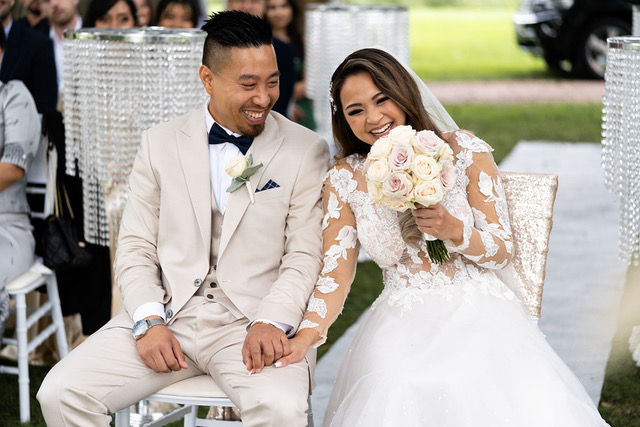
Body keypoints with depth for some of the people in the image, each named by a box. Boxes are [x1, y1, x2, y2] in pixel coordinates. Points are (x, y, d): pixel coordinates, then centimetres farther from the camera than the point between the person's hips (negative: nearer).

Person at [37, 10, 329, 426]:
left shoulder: (307, 151, 3)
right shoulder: (160, 143, 10)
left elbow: (305, 255, -1)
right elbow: (136, 248, 9)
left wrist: (271, 322, -18)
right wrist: (149, 322, -8)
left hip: (252, 323, -2)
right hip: (167, 314, 3)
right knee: (60, 392, -15)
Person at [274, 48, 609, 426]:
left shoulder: (464, 151, 2)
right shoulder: (344, 180, 6)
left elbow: (503, 252, 3)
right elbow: (336, 274, 2)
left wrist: (454, 231, -18)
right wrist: (306, 336, -17)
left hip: (479, 311, -1)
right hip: (401, 323, 1)